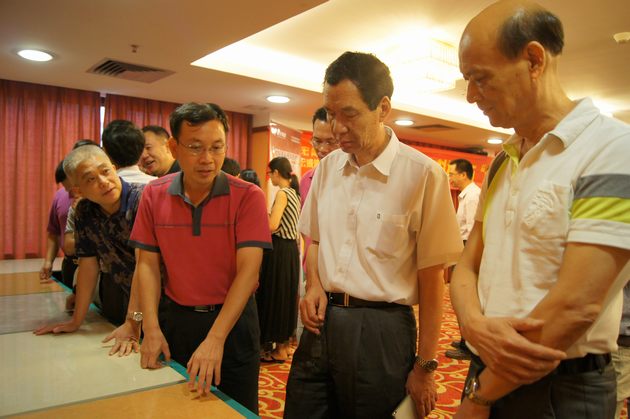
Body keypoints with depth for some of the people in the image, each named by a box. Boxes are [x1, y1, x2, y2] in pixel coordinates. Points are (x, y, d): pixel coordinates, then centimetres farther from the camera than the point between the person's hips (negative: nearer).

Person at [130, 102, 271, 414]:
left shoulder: (248, 197, -14)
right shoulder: (154, 195, -3)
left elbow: (248, 271, -20)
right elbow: (148, 264, 0)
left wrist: (215, 338, -27)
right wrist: (151, 328, -11)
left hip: (233, 319, -2)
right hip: (177, 319, 3)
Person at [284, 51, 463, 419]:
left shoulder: (423, 174, -13)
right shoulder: (327, 168, 4)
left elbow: (432, 278, -10)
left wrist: (425, 367, -7)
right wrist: (314, 287, -2)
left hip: (382, 329, -5)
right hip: (322, 322, 5)